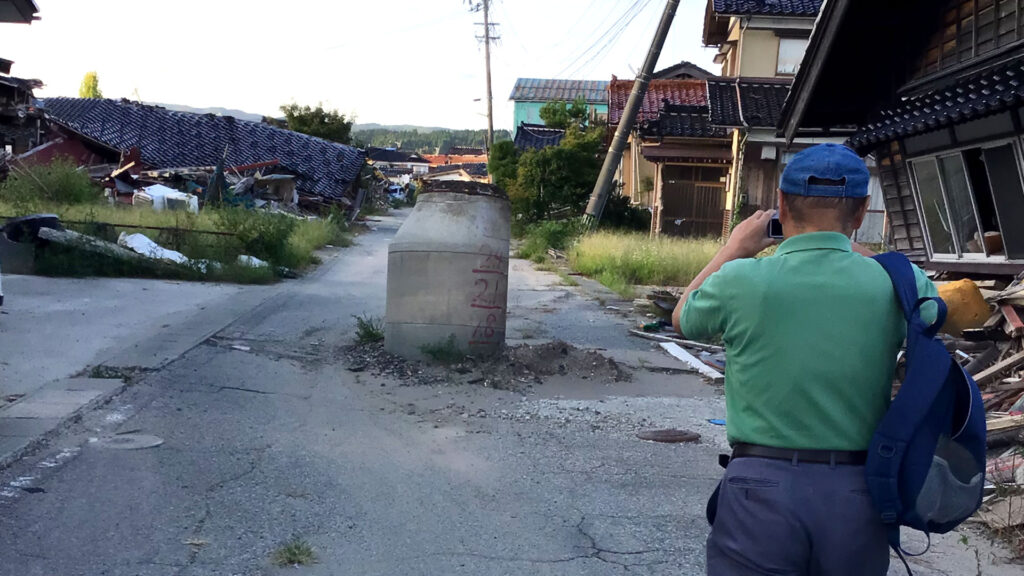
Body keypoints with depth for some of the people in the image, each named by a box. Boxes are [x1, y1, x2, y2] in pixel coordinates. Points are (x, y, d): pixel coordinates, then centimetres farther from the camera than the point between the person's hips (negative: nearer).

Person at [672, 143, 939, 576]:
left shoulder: (742, 280, -11)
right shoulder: (895, 285, -5)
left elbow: (683, 320, 12)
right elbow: (935, 302, 21)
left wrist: (733, 249, 23)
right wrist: (849, 249, 24)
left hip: (762, 490, -2)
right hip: (859, 495, 3)